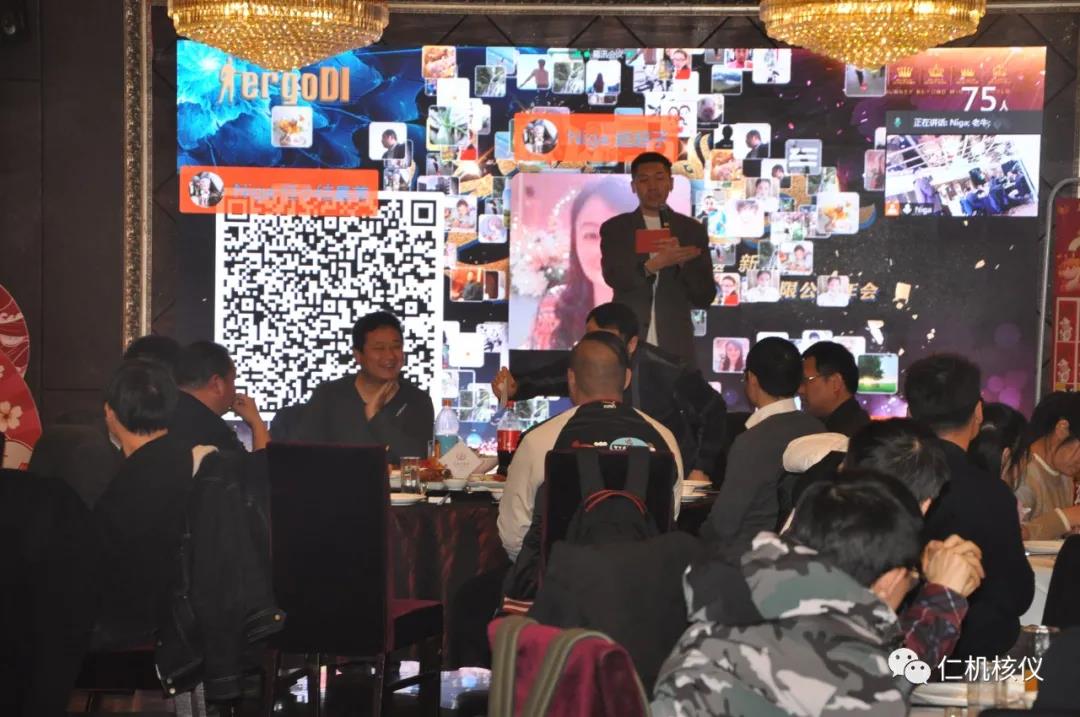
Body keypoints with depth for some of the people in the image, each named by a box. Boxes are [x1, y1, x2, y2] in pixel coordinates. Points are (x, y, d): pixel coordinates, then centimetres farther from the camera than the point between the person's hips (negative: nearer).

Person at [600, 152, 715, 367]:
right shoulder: (614, 228, 8)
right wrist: (653, 265, -27)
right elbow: (613, 276, -9)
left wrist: (681, 261, -13)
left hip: (676, 349, 0)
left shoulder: (692, 230, 9)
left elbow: (704, 297, 4)